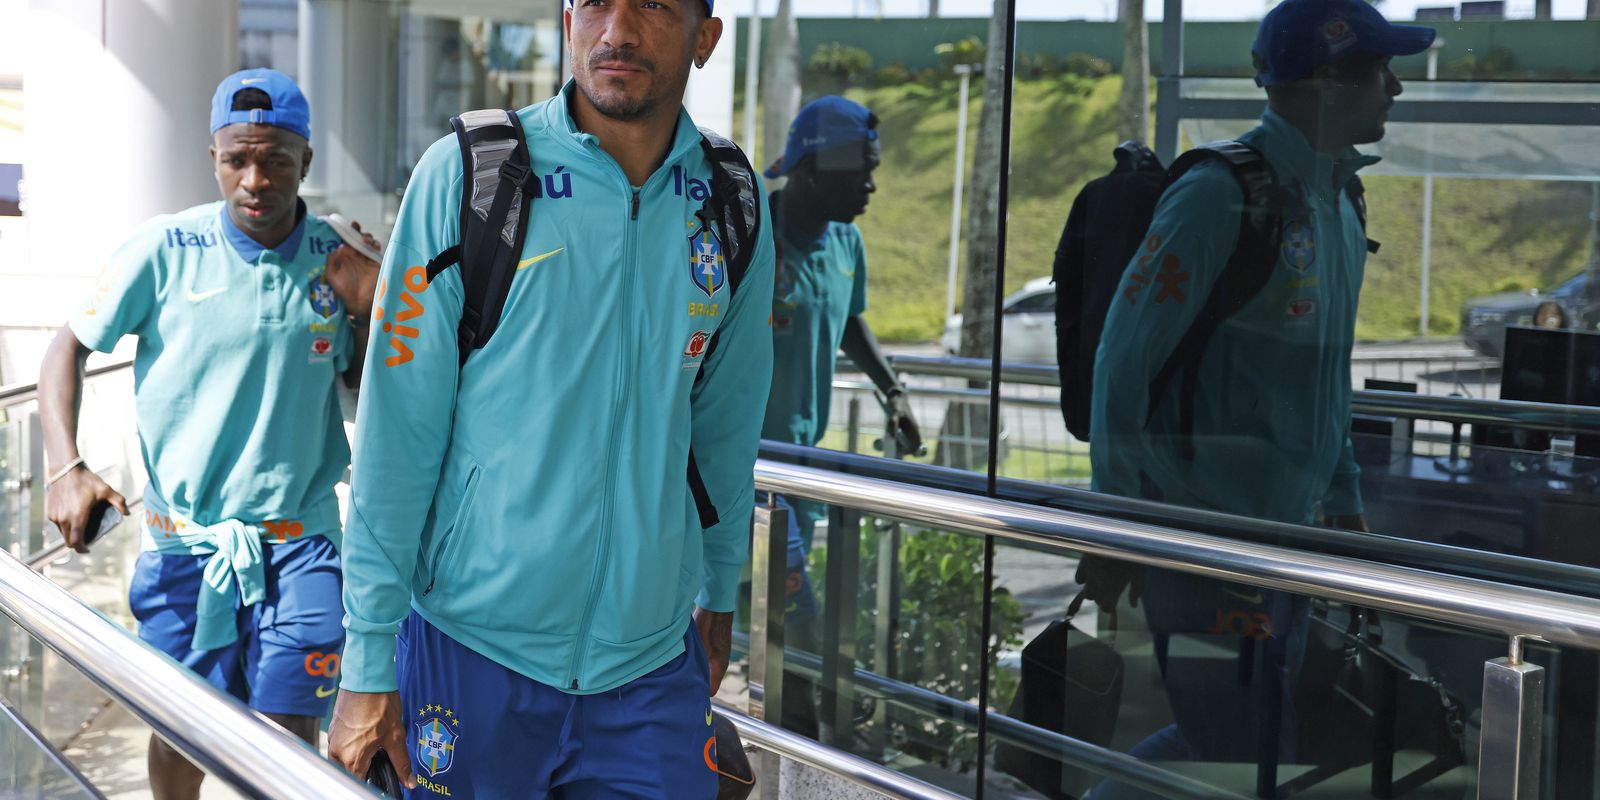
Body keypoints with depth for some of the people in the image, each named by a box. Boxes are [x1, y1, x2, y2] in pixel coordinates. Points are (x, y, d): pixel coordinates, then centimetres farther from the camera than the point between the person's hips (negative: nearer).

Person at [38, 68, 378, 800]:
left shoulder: (337, 263, -1)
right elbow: (68, 349, 1)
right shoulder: (163, 251, -8)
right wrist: (65, 466, -11)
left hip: (298, 545, 0)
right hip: (183, 541, 0)